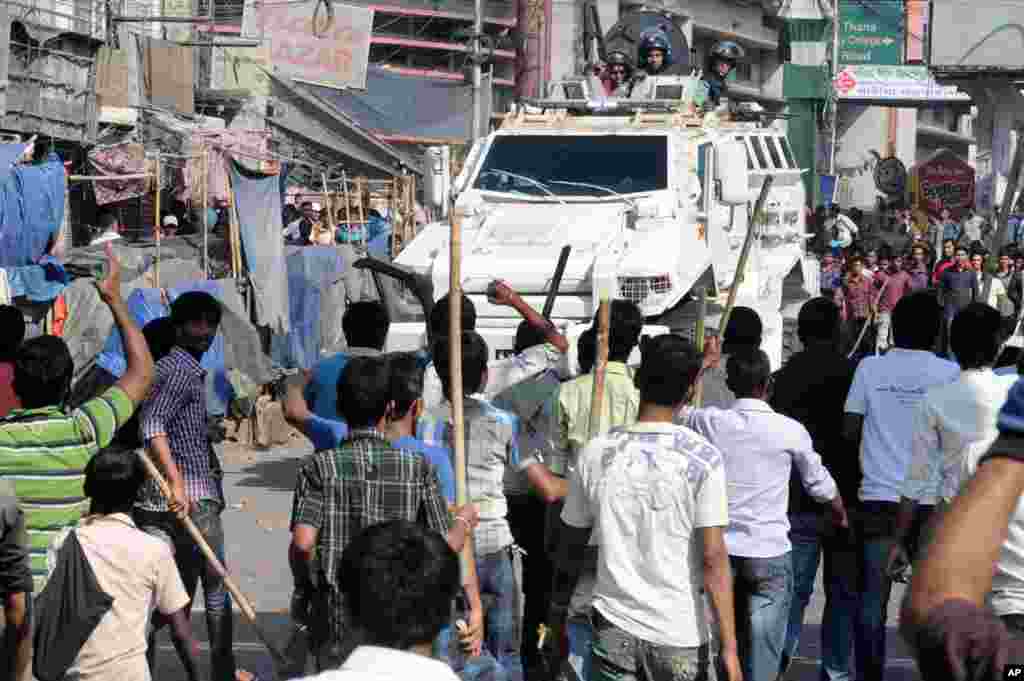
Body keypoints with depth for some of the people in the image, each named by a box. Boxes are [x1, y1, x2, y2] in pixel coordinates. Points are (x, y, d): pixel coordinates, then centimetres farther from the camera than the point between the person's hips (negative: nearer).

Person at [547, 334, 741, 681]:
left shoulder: (595, 454, -2)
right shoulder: (703, 458, -10)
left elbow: (571, 547, 5)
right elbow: (713, 559, -14)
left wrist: (557, 614, 19)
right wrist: (729, 647, -11)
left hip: (613, 627, 2)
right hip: (680, 636, -2)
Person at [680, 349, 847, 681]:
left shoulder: (709, 422, -5)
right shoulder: (790, 430, -7)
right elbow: (820, 484, 8)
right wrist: (841, 514, 29)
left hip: (720, 550, 2)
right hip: (770, 554, -2)